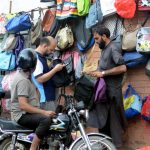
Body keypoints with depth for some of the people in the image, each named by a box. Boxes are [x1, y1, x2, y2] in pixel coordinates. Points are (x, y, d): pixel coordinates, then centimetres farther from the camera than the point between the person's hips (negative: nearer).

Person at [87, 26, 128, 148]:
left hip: (112, 91, -9)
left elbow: (123, 68, -23)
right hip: (104, 90, 9)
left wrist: (103, 73, -20)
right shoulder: (105, 49, 15)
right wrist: (98, 73, 4)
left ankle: (116, 145, 4)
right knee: (103, 120, 14)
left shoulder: (113, 49, -13)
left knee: (113, 120, -4)